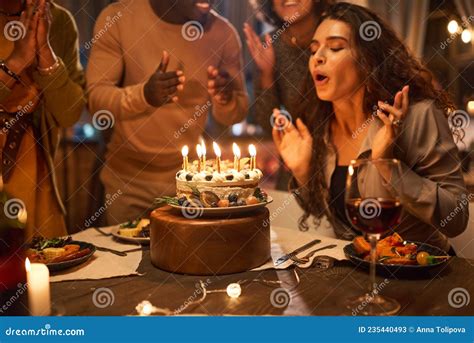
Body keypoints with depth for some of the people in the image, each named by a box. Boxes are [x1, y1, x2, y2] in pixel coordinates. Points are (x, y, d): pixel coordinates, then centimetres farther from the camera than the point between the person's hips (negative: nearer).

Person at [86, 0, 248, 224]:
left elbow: (235, 115, 1)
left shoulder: (222, 32, -6)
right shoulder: (117, 19, -11)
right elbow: (95, 99, -16)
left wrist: (226, 99, -23)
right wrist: (143, 95, -35)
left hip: (191, 178, 1)